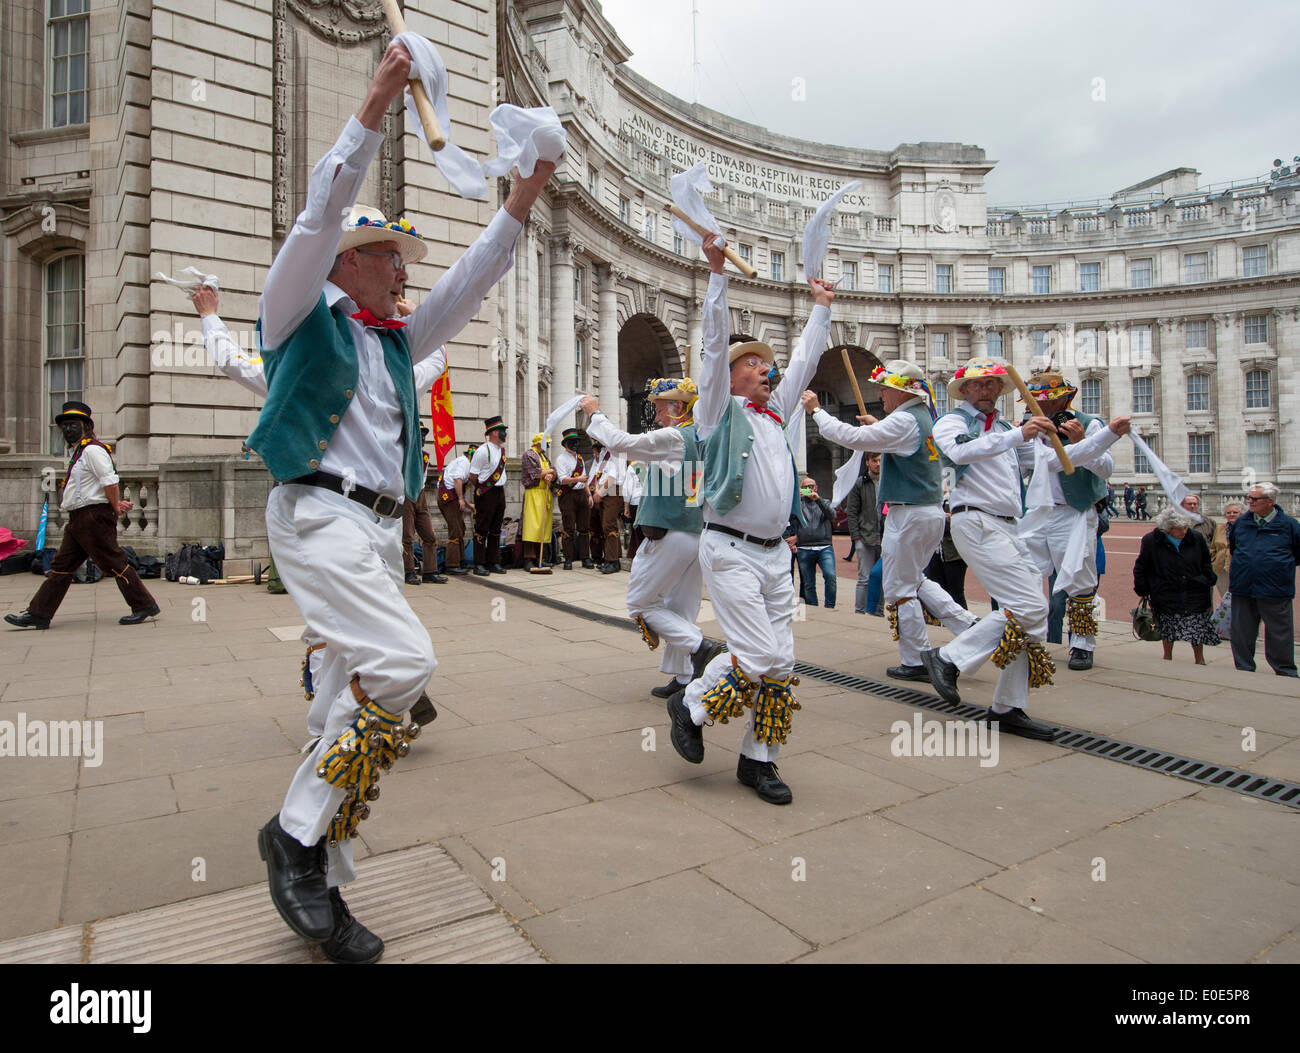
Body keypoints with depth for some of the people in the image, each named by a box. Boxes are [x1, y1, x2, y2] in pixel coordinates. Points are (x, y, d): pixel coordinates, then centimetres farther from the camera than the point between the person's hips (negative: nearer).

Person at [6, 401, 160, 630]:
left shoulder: (92, 450, -11)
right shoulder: (78, 453, 21)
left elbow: (110, 481, -17)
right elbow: (108, 485, 18)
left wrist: (115, 508, -9)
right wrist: (117, 504, 4)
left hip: (94, 517, -10)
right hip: (78, 520, 10)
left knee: (114, 563, -5)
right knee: (61, 566, 10)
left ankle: (144, 605, 2)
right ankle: (39, 614, 14)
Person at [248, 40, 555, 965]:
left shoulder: (394, 342, 25)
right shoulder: (302, 319, 8)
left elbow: (465, 291, 23)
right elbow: (318, 220, -5)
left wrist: (517, 209, 17)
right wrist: (371, 116, -7)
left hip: (382, 530, 8)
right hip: (320, 515, -7)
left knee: (365, 693, 4)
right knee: (403, 662, -25)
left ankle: (318, 887, 14)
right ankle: (298, 833, -7)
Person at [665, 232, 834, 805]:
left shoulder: (774, 413, 20)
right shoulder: (721, 410, 3)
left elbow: (805, 359, 28)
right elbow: (716, 342, -6)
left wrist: (821, 306, 34)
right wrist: (718, 270, -9)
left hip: (775, 554, 7)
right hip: (731, 553, -7)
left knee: (780, 665, 5)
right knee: (761, 657, -13)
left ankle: (757, 759, 17)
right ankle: (689, 705, 11)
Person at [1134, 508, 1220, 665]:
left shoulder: (1196, 539, 0)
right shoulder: (1151, 541, -7)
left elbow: (1206, 563, 15)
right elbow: (1141, 568, 1)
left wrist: (1208, 582, 7)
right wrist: (1142, 590, 0)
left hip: (1195, 593, 2)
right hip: (1166, 596, -2)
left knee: (1198, 628, 5)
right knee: (1167, 628, 6)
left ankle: (1199, 659, 22)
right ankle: (1167, 656, 25)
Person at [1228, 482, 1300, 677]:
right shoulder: (1241, 522, 6)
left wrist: (1281, 565, 10)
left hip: (1275, 591, -3)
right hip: (1243, 589, 3)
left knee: (1279, 635, 5)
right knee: (1241, 634, 9)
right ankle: (1244, 670, 22)